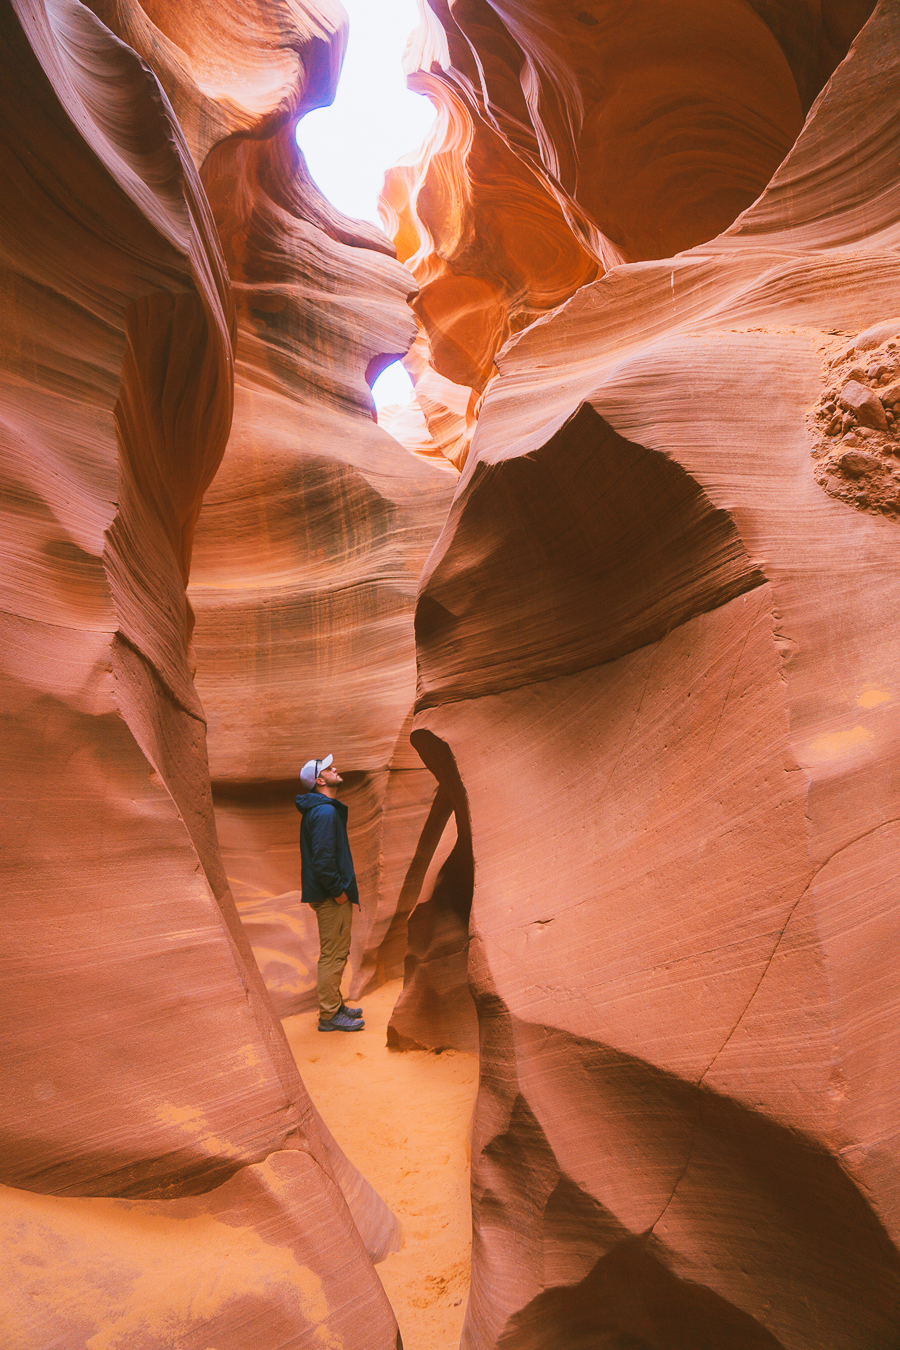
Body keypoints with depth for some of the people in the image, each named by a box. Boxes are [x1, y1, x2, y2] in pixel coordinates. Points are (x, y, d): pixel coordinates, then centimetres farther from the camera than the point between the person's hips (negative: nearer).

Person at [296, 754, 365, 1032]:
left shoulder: (324, 809, 14)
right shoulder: (325, 812, -20)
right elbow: (323, 858, -27)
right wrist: (338, 891, -19)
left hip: (331, 894, 11)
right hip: (331, 897, -11)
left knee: (334, 953, 19)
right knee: (334, 954, -1)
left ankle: (334, 1005, 31)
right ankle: (329, 1015, 8)